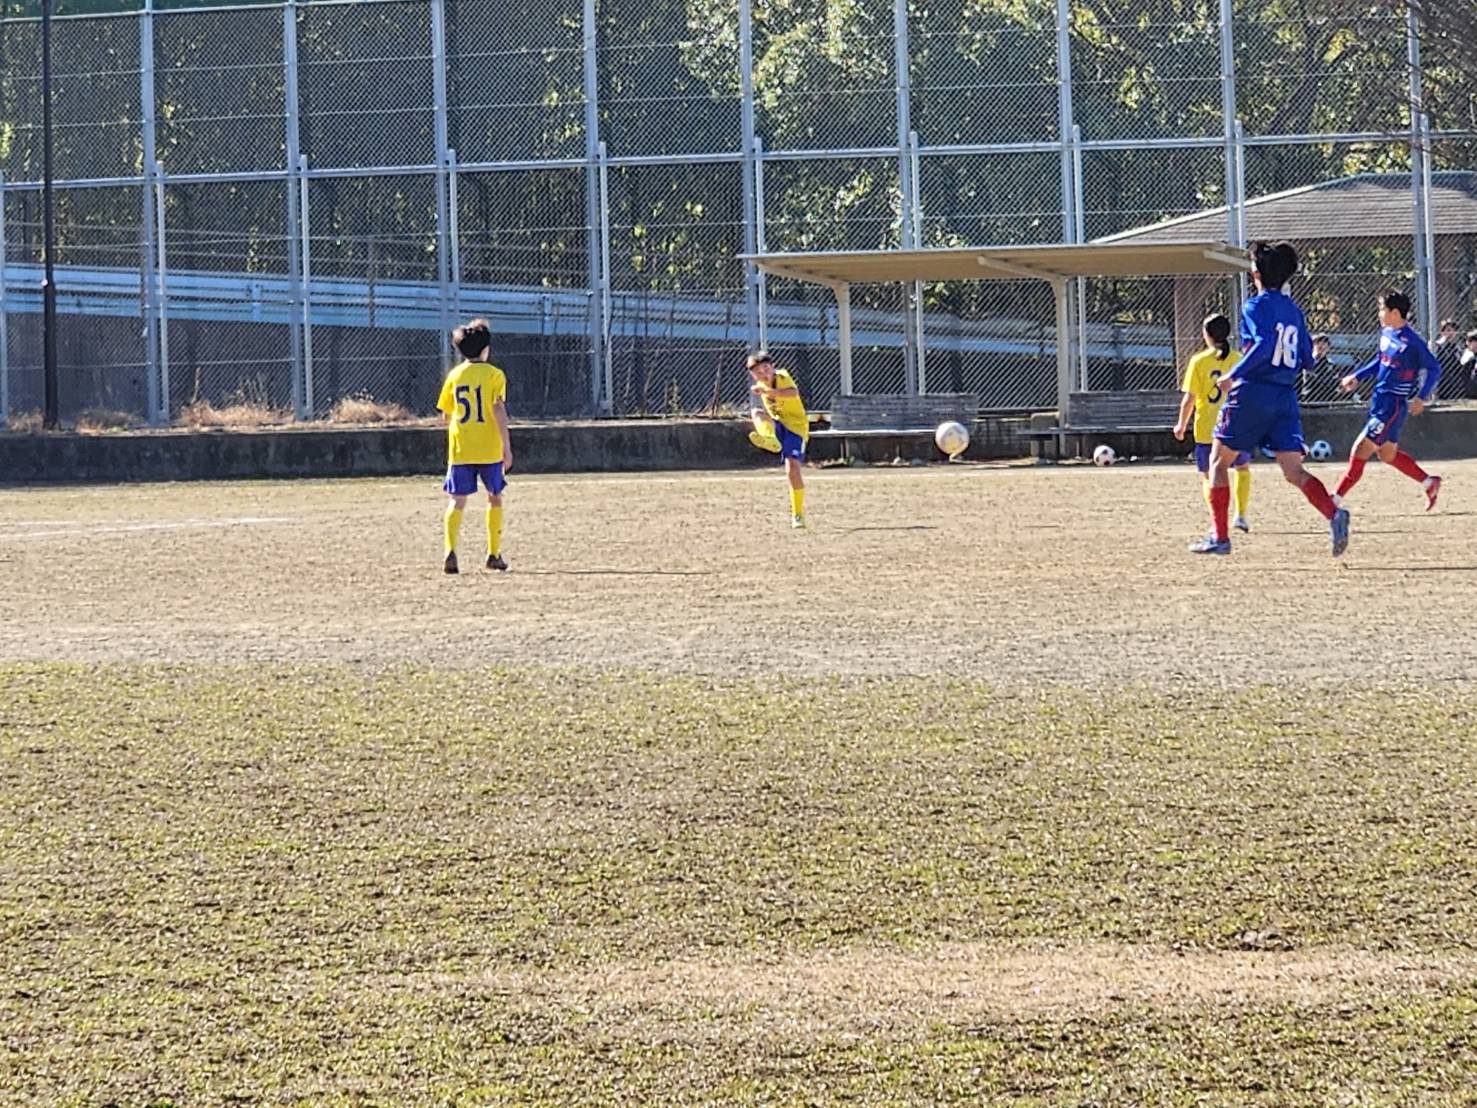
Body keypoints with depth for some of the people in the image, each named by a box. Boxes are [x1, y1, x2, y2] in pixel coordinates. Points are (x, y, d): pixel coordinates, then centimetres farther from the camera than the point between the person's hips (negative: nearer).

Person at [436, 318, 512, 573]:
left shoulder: (454, 375, 6)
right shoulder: (494, 375, -3)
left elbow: (446, 415, 10)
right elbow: (499, 409, -11)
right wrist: (507, 446, -10)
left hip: (459, 448, 2)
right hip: (489, 449, -2)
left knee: (457, 501, 1)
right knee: (495, 498, 16)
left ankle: (451, 550, -20)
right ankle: (494, 554, 17)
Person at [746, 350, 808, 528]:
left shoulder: (782, 378, -14)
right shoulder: (761, 385, 7)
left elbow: (793, 393, -39)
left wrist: (766, 391, -50)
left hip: (795, 426, -6)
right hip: (776, 425, 6)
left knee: (793, 467, -20)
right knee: (757, 413, -24)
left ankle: (798, 514, -7)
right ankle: (771, 441, -56)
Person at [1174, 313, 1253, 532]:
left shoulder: (1198, 361, -6)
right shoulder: (1237, 359, 0)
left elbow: (1189, 398, -7)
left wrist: (1181, 424, 6)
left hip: (1206, 429, -2)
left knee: (1208, 476, 9)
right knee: (1243, 467, 25)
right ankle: (1241, 514, 18)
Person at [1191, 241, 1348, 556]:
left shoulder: (1257, 306, -6)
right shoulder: (1294, 311, 14)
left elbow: (1265, 344, -23)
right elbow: (1306, 358, 15)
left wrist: (1234, 375, -17)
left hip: (1253, 392, -6)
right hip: (1286, 397, 6)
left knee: (1219, 460, 11)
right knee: (1294, 471, -2)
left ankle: (1220, 537, 10)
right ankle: (1334, 513, -29)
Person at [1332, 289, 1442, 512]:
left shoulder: (1411, 342, -19)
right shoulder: (1386, 333, 5)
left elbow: (1434, 369, -14)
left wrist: (1422, 397, -22)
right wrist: (1357, 376, 18)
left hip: (1395, 405, -9)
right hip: (1380, 400, 9)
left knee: (1361, 449, -10)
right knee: (1387, 454, 19)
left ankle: (1337, 500, -6)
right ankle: (1429, 483, 33)